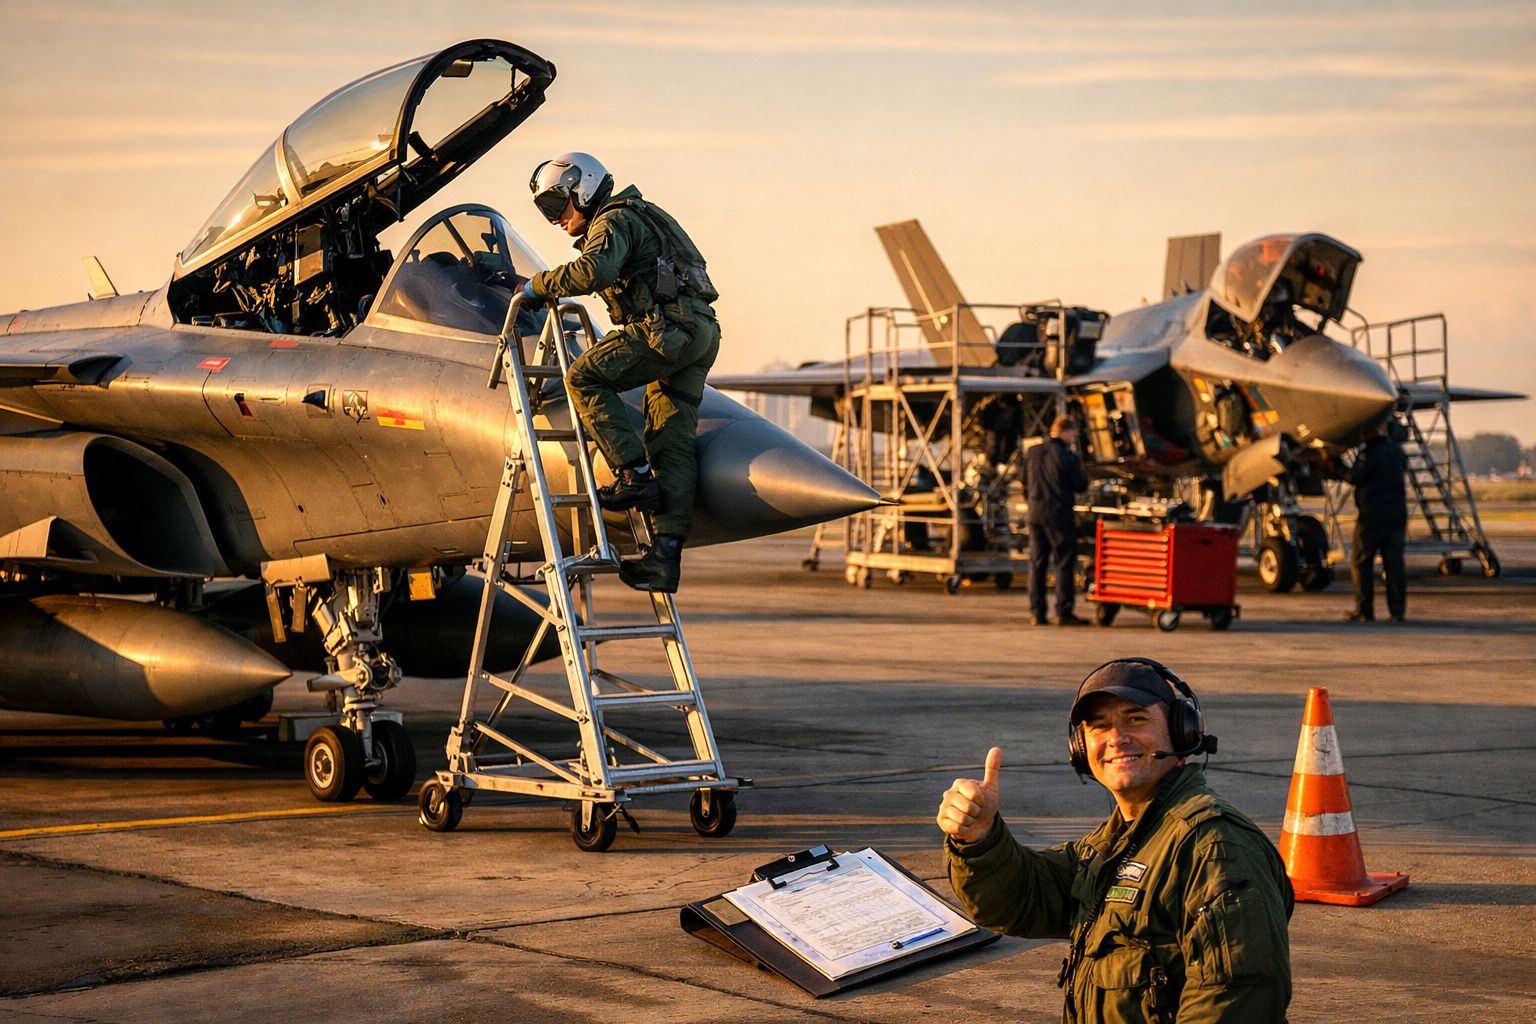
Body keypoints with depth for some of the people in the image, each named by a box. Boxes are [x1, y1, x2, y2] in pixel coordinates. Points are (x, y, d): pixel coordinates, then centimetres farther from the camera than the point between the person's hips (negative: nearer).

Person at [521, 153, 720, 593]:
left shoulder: (614, 220, -2)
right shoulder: (635, 217, 30)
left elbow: (594, 271, -22)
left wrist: (540, 284, -10)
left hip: (668, 326, -10)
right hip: (700, 335, 10)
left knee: (585, 376, -12)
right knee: (672, 440, 1)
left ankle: (635, 475, -18)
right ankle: (666, 553, -6)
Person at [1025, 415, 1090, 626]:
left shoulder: (1033, 453, 9)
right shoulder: (1067, 456, -11)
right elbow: (1080, 485, -8)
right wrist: (1084, 478, 13)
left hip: (1035, 514, 6)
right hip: (1059, 516, -6)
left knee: (1037, 564, 9)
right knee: (1064, 564, -1)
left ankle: (1037, 612, 8)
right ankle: (1063, 612, -4)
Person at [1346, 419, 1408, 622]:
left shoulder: (1370, 452, -14)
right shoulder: (1396, 449, 9)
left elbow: (1355, 478, -11)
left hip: (1372, 514, -6)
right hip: (1397, 512, 6)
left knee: (1361, 562, 3)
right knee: (1394, 561, 5)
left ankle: (1364, 611, 1)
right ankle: (1397, 610, 2)